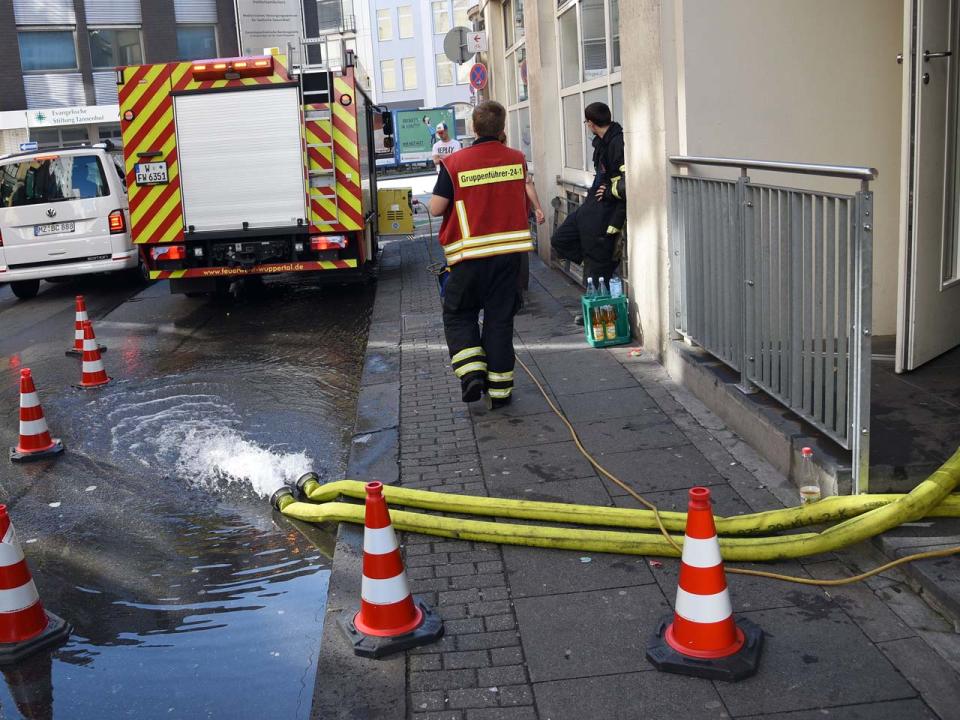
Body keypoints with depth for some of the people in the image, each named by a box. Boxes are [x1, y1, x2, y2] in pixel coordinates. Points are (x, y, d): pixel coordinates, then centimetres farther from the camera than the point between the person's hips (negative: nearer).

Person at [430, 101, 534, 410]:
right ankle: (500, 389, 13)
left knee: (458, 315, 14)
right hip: (509, 250, 3)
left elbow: (436, 208, -8)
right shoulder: (517, 159, 1)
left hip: (470, 255, -3)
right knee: (500, 318, 10)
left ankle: (471, 372, -3)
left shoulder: (454, 163, -11)